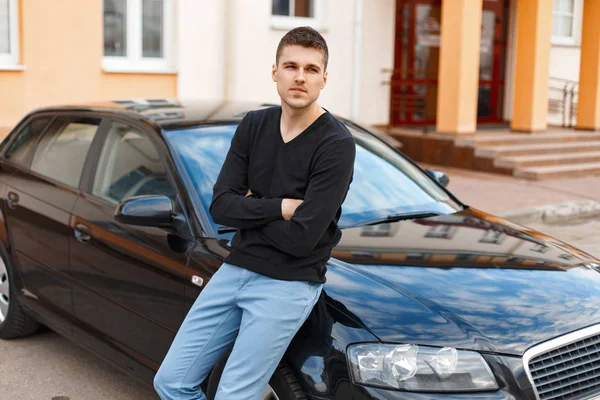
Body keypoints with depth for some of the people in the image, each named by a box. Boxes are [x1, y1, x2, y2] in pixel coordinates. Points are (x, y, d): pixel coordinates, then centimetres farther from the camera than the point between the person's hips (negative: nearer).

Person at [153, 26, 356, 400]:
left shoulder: (336, 145, -14)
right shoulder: (254, 125, 4)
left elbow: (301, 238, -20)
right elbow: (221, 206, -2)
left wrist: (250, 210, -6)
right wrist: (278, 207, -15)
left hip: (290, 284, -6)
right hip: (236, 269, 6)